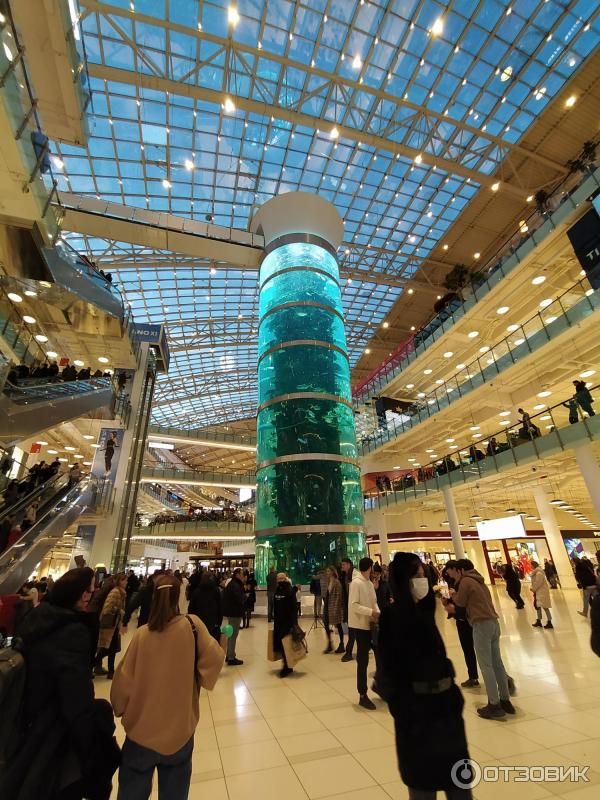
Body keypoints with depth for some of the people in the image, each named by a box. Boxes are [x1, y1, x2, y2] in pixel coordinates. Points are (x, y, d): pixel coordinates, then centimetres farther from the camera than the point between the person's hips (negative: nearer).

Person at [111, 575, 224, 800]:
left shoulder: (142, 634, -18)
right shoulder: (192, 625, -18)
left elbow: (125, 680, -9)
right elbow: (213, 659, -20)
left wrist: (119, 708, 11)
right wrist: (203, 678, 1)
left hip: (142, 730, 0)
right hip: (180, 729, 0)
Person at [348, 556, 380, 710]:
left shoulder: (370, 583, 9)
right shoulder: (356, 583, -18)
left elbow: (374, 602, 12)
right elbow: (354, 605, -22)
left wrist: (378, 612, -7)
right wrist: (371, 612, -24)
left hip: (370, 624, 8)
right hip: (360, 625, -8)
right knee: (363, 660, 3)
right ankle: (363, 695, 16)